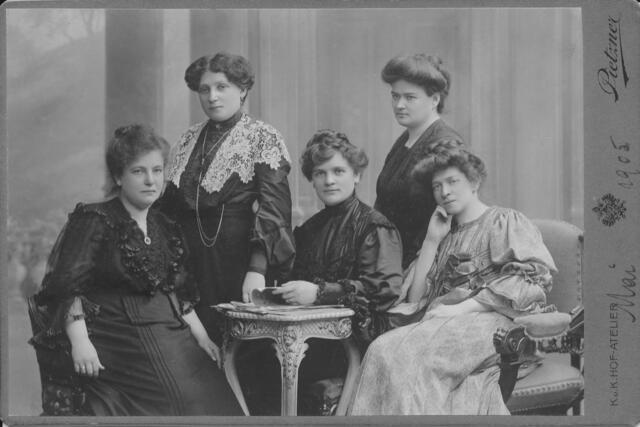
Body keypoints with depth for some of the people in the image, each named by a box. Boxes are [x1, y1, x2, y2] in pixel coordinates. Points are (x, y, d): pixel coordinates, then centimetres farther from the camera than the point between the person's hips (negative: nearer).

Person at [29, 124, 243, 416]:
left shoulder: (164, 227, 18)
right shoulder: (93, 220, -2)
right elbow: (66, 288, -9)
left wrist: (201, 337, 15)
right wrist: (80, 341, -20)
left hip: (171, 335, 6)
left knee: (213, 398, -14)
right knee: (181, 399, -22)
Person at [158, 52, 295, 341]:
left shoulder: (263, 138, -2)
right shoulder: (189, 139, 14)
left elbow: (273, 208, -12)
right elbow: (169, 204, 17)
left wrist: (257, 269, -23)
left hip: (238, 259, -4)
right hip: (191, 260, 4)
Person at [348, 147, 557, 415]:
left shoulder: (506, 221, 14)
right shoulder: (445, 237, 31)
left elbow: (531, 278, -5)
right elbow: (415, 298, 21)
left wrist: (462, 308, -12)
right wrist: (432, 240, 15)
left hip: (491, 320, -5)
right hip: (444, 322, 5)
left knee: (404, 353, -34)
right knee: (384, 350, -31)